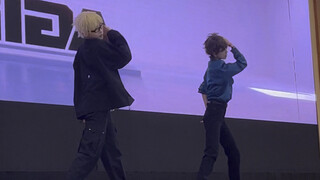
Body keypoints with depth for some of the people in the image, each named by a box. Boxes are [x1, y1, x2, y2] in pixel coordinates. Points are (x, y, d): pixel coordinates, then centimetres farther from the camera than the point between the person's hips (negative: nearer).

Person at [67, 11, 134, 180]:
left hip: (92, 107, 10)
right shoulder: (97, 46, -14)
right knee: (89, 153, -12)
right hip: (98, 107, -10)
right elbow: (124, 56, -6)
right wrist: (112, 34, 4)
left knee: (111, 152, 15)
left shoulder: (83, 51, 14)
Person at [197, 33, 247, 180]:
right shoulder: (220, 67, -12)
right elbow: (242, 63, -2)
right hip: (215, 114, -10)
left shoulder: (212, 66, 17)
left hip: (214, 113, 10)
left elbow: (203, 89, 23)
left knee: (233, 153, 13)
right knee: (212, 152, -23)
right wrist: (232, 46, 4)